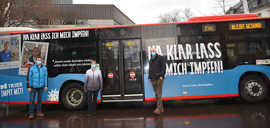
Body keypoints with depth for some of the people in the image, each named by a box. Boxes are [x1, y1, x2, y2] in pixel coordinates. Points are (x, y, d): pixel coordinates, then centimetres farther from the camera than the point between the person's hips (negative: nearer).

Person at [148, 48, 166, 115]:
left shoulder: (160, 58, 0)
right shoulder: (151, 60, 19)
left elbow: (164, 67, -6)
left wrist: (161, 75, -15)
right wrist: (149, 77, 15)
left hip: (159, 78, -6)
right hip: (153, 79, 6)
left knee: (159, 94, -11)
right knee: (156, 94, 6)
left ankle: (158, 109, -12)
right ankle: (161, 108, 15)